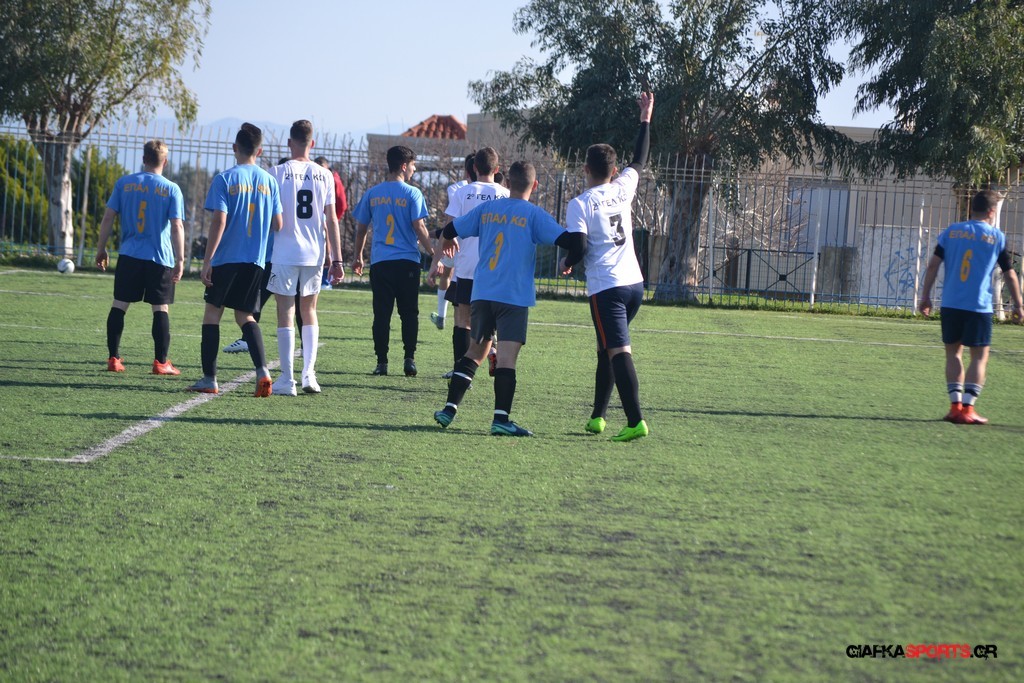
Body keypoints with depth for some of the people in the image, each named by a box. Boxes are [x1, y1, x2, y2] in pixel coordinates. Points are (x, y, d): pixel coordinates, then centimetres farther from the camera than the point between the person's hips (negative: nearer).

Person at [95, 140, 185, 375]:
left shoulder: (124, 184, 4)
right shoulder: (171, 189, -2)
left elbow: (108, 217, 3)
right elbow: (177, 226, -8)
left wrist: (101, 250, 11)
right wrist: (180, 259, -6)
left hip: (129, 256, 2)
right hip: (161, 258, -1)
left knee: (119, 305, 8)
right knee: (161, 308, 4)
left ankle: (113, 358, 6)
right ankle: (161, 362, 2)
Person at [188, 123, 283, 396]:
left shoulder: (225, 179, -6)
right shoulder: (269, 181, 6)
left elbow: (219, 222, -12)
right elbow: (278, 225, 7)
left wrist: (207, 261, -10)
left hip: (226, 259, -4)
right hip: (256, 261, 4)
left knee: (212, 313, 8)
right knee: (245, 316, 12)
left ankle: (209, 379, 7)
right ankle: (262, 371, -9)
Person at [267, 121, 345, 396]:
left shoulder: (277, 173, -4)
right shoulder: (324, 176, 5)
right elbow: (331, 221, 4)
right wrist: (337, 260, 8)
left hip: (284, 253, -3)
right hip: (315, 254, 3)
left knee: (285, 313, 2)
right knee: (309, 311, 17)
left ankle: (287, 380, -1)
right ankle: (309, 373, 8)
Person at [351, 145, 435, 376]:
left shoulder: (372, 194, 7)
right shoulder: (412, 194, -4)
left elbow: (361, 229, 12)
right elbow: (419, 227, -8)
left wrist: (358, 257, 24)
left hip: (379, 262, 2)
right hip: (407, 262, -2)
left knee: (381, 314, 4)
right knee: (409, 313, 7)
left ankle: (381, 362, 1)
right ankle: (409, 359, 1)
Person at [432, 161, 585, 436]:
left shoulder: (486, 209, 9)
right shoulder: (534, 215, -3)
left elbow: (449, 232, 16)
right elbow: (569, 241, -13)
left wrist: (449, 243, 40)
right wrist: (569, 262, 9)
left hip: (481, 292, 5)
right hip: (514, 296, -4)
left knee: (475, 350, 16)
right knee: (507, 355, -8)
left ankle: (449, 409, 14)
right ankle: (501, 419, -15)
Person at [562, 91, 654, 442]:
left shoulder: (580, 204, -7)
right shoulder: (623, 190, 8)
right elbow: (639, 161, 26)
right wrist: (645, 120, 33)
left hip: (606, 287, -6)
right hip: (634, 282, 6)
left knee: (619, 352, -13)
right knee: (606, 350, 19)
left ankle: (636, 421, -23)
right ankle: (597, 417, 25)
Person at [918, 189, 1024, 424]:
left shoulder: (951, 231, 7)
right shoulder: (997, 237, 2)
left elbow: (933, 264, 3)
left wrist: (925, 296, 8)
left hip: (950, 304, 3)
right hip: (979, 306, -3)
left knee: (953, 352, 12)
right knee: (979, 356, 4)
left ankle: (955, 405, 5)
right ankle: (968, 408, -5)